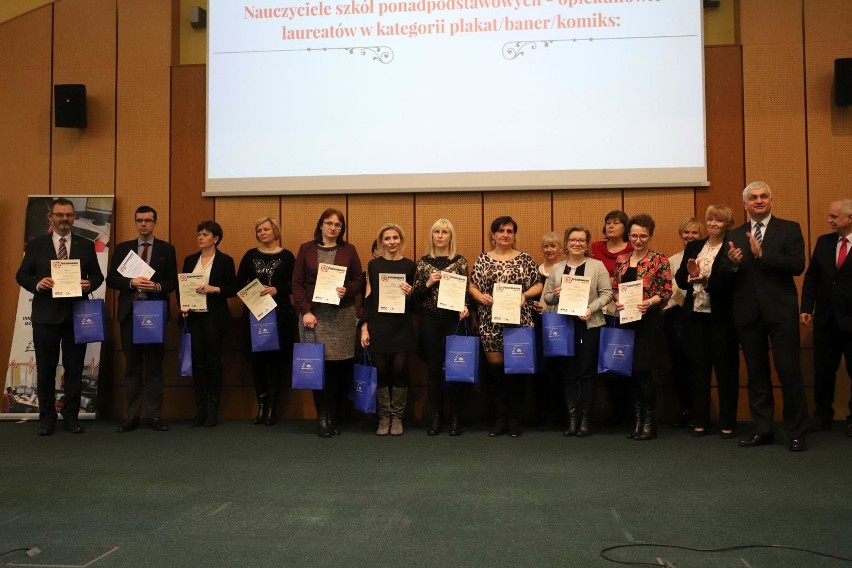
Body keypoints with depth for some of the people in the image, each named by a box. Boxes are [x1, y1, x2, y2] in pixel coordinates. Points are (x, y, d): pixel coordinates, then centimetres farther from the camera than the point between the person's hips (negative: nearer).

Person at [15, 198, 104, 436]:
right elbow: (21, 275, 5)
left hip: (76, 315, 1)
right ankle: (46, 418, 17)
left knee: (75, 369, 5)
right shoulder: (36, 245, 6)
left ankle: (70, 417, 15)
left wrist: (89, 284, -12)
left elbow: (98, 275, 9)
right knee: (46, 369, 6)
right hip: (45, 316, 0)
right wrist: (37, 284, -15)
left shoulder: (86, 245, 8)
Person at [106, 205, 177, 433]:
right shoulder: (122, 248, 10)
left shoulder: (167, 249, 6)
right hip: (130, 312, 2)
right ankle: (132, 416, 12)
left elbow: (173, 282, 2)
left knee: (154, 365, 3)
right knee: (132, 366, 6)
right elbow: (111, 279, 3)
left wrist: (157, 286, -17)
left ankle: (155, 415, 8)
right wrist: (132, 282, -14)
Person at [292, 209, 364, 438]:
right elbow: (297, 283, 3)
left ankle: (333, 416, 12)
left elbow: (359, 279, 8)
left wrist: (347, 290, -13)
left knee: (338, 367, 0)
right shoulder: (306, 249, 6)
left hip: (342, 316, 1)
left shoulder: (348, 250, 7)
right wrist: (305, 311, -7)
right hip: (314, 315, 0)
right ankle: (322, 417, 9)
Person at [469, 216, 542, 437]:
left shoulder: (525, 258, 6)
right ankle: (499, 418, 13)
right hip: (491, 321, 1)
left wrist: (525, 295, -10)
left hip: (519, 320, -1)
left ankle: (514, 419, 14)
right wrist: (481, 296, -10)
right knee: (494, 367, 2)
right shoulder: (483, 259, 8)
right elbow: (472, 286, 9)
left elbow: (538, 285, 8)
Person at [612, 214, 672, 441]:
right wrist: (617, 301, -4)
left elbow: (667, 291, -5)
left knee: (643, 369, -6)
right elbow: (614, 287, 15)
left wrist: (650, 301, -20)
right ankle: (637, 420, 18)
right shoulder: (621, 260, 11)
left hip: (649, 320, -5)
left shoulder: (660, 260, -3)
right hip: (626, 320, 5)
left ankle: (649, 422, 7)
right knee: (631, 370, 7)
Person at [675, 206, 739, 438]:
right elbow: (680, 280, 5)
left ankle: (727, 423, 14)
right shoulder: (693, 247, 12)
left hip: (722, 317, -5)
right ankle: (700, 421, 18)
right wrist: (691, 275, -15)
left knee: (726, 370, 4)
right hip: (696, 315, 5)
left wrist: (706, 280, -27)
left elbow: (731, 282, -16)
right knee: (698, 369, 9)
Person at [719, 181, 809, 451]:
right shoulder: (735, 235, 11)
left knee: (789, 372, 0)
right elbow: (723, 274, 4)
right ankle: (762, 430, 20)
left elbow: (798, 266, -12)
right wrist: (731, 262, -17)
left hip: (780, 312, -3)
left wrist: (762, 254, -21)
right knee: (757, 375, 11)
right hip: (748, 314, 3)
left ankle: (796, 432, 12)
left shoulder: (789, 229, 2)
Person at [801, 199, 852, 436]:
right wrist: (806, 308, -1)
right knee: (823, 370, 10)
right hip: (825, 319, 4)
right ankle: (822, 415, 22)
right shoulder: (823, 242, 7)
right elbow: (811, 277, 7)